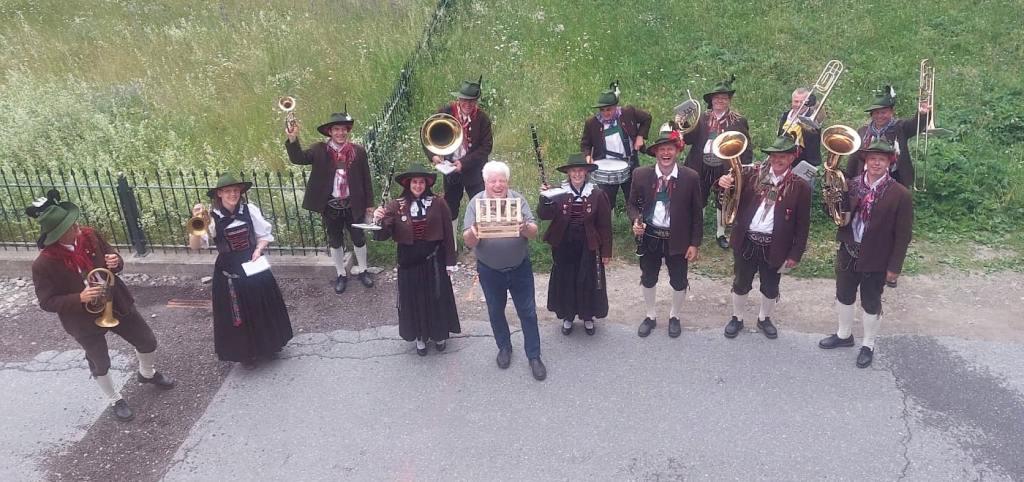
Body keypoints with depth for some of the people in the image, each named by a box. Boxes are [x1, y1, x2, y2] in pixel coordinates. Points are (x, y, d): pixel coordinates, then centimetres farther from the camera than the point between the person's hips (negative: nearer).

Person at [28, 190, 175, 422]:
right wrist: (80, 298, -32)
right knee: (101, 365, 17)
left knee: (148, 342, 18)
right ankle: (115, 401, 44)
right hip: (84, 320, -4)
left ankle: (147, 374, 50)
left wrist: (116, 262, -22)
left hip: (117, 304, 4)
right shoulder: (44, 264, -25)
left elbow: (112, 256, 2)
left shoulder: (89, 236, -14)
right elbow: (47, 302, -16)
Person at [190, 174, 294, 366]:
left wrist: (258, 249, -14)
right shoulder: (212, 217, -13)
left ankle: (269, 346, 38)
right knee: (237, 315, 8)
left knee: (263, 309, 14)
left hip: (254, 266, 2)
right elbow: (195, 244, -22)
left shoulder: (249, 210, -7)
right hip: (229, 273, -2)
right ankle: (246, 353, 28)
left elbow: (265, 235, 3)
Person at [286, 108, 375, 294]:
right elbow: (298, 158, -18)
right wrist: (293, 139, -36)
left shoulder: (358, 151, -5)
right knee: (335, 242, 14)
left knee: (359, 239, 13)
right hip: (330, 206, 0)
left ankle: (362, 270, 35)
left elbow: (365, 178, 0)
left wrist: (369, 203, 2)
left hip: (353, 205, 0)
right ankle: (341, 274, 32)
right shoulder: (320, 150, -6)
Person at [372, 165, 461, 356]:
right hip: (409, 261, 0)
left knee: (437, 297, 14)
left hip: (434, 260, 0)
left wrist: (450, 261, -1)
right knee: (414, 298, 13)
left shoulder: (438, 203, -7)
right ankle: (420, 336, 34)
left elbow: (448, 233, -2)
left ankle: (439, 333, 38)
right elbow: (383, 235, -12)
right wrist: (379, 220, -33)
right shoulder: (396, 206, -7)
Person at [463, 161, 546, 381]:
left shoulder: (518, 199, -8)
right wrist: (473, 233, -38)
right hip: (489, 270, 1)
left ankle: (534, 356, 21)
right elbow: (468, 241, -14)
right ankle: (504, 347, 40)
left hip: (520, 267, 0)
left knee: (528, 312, 7)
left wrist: (525, 228, -37)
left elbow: (534, 232, -14)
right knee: (495, 311, 17)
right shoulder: (475, 203, -9)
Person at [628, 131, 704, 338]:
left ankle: (674, 317, 41)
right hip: (649, 237, 1)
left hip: (678, 240, -1)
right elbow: (632, 204, 2)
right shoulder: (641, 174, -9)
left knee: (678, 282, 15)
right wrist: (636, 221, -19)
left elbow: (697, 214, -5)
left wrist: (694, 244, -6)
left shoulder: (690, 177, -12)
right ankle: (651, 316, 41)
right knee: (648, 280, 18)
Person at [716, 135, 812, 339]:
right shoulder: (753, 173, -4)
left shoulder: (800, 187, -8)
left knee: (770, 287, 17)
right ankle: (737, 318, 36)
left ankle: (764, 319, 41)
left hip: (774, 247, -1)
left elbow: (802, 225, -5)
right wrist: (724, 182, -34)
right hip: (746, 241, 1)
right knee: (740, 283, 16)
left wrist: (795, 254, -6)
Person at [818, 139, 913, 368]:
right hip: (848, 253, 4)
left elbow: (903, 235, -11)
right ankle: (844, 335, 42)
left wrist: (894, 267, -12)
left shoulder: (900, 194, -14)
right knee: (843, 296, 19)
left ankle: (868, 345, 32)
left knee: (871, 304, 12)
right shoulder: (852, 185, -3)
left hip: (876, 260, -4)